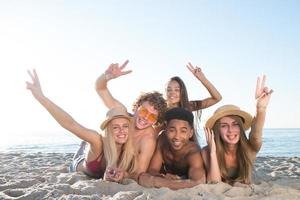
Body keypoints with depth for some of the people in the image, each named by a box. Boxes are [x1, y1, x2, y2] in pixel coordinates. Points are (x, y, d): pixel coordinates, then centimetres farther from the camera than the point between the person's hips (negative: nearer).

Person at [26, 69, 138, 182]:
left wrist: (123, 175, -41)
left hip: (102, 176, 3)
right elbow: (70, 124, -57)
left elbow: (133, 174, -18)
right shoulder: (99, 141, -44)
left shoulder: (130, 149, -32)